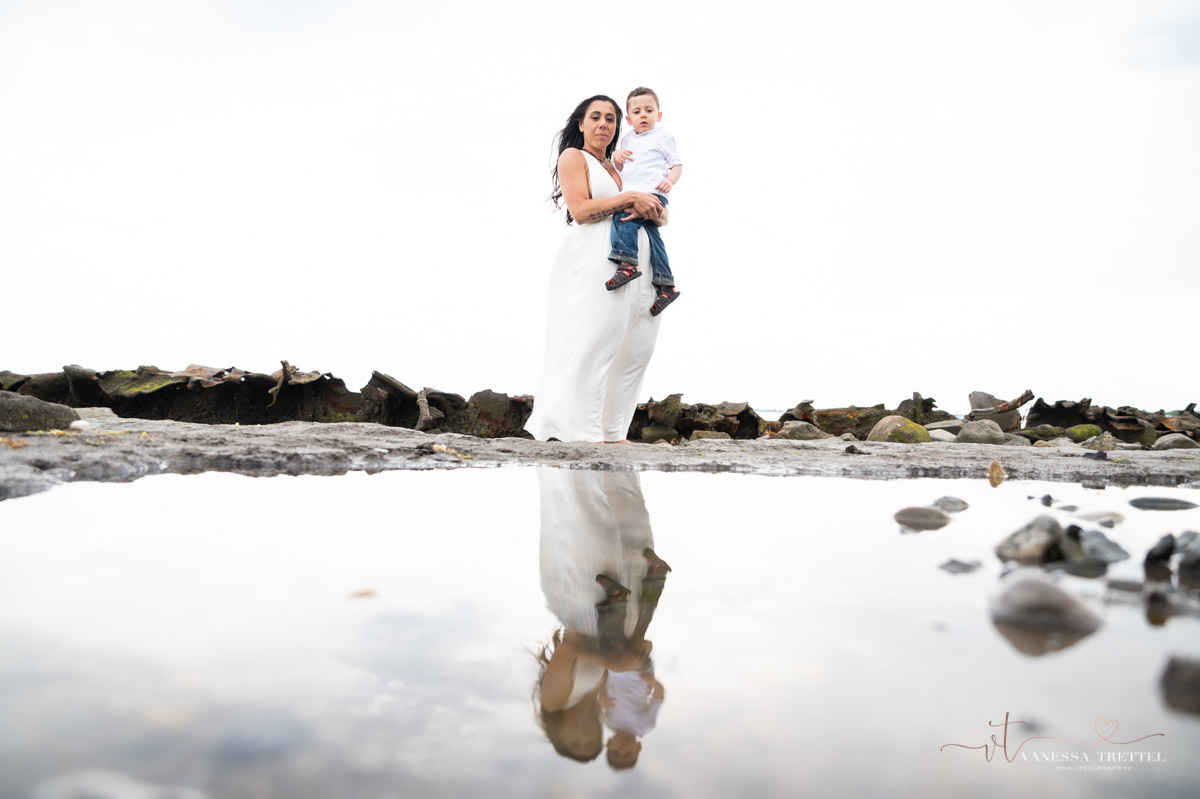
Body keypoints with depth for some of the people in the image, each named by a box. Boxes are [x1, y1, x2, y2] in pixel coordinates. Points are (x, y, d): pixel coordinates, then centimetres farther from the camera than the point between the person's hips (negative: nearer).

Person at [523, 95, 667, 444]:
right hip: (592, 258, -7)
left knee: (635, 345, 3)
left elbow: (660, 214, 22)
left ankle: (611, 433, 8)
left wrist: (650, 210, -1)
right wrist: (629, 198, -9)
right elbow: (580, 209, -9)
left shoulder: (617, 168, 26)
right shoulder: (573, 157, 7)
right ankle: (580, 432, -9)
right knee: (591, 342, -13)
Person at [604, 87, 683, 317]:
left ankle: (627, 262, -38)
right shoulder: (627, 139, 27)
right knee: (651, 234, 2)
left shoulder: (662, 137, 10)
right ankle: (665, 285, 3)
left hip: (653, 193, -7)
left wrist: (670, 180, -15)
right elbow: (620, 168, 31)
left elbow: (677, 165, 6)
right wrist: (617, 156, 7)